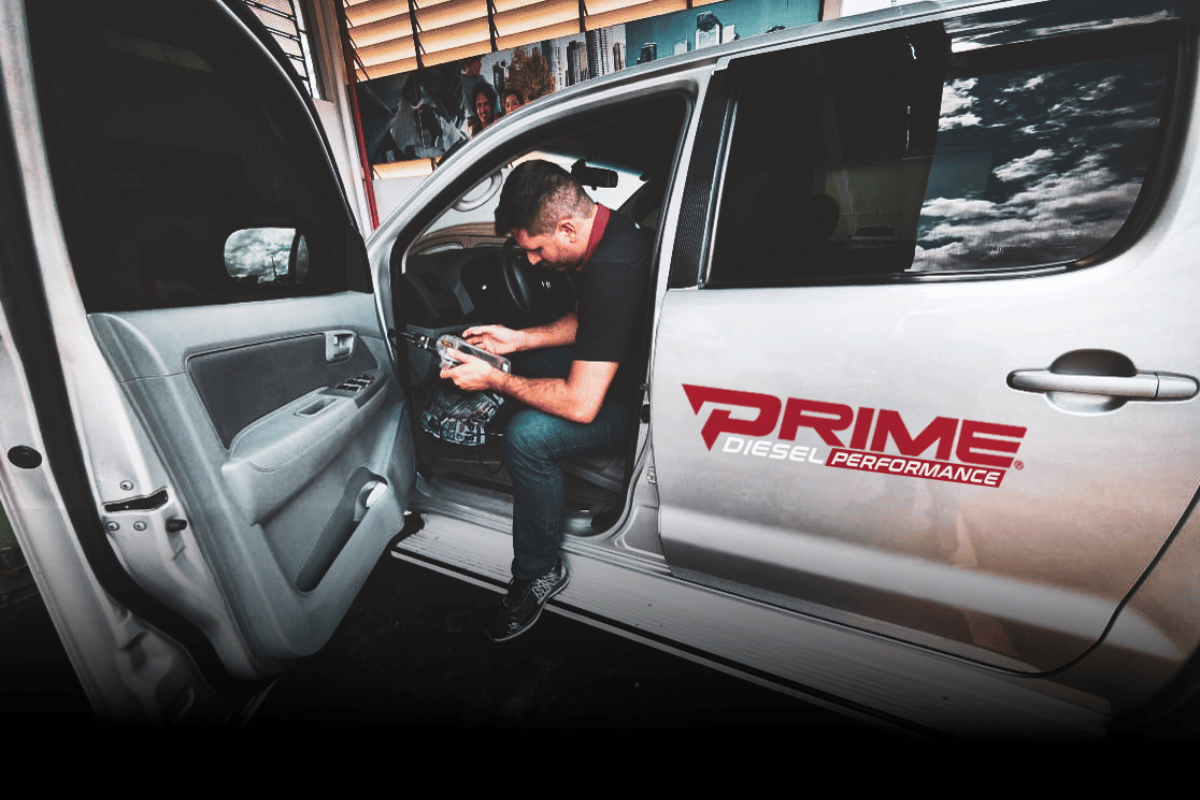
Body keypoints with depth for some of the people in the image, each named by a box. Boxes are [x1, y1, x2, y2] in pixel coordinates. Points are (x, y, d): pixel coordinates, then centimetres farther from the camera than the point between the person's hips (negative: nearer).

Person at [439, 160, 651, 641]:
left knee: (526, 436, -26)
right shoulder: (601, 227, -2)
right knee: (520, 362, 20)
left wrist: (493, 380, -20)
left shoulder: (612, 271, -34)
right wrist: (517, 339, 2)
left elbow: (581, 406, -33)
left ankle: (539, 573, -2)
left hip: (634, 394, -10)